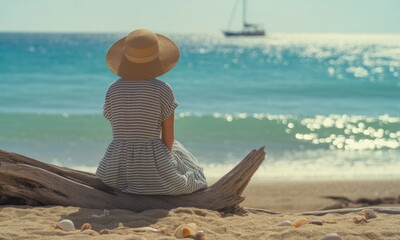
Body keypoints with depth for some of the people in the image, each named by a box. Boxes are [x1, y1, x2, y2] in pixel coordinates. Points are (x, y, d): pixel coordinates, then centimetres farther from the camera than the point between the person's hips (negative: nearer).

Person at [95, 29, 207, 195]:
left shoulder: (113, 90, -3)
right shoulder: (162, 90, -12)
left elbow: (120, 132, 7)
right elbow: (168, 138, -6)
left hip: (118, 169, 3)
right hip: (153, 169, -3)